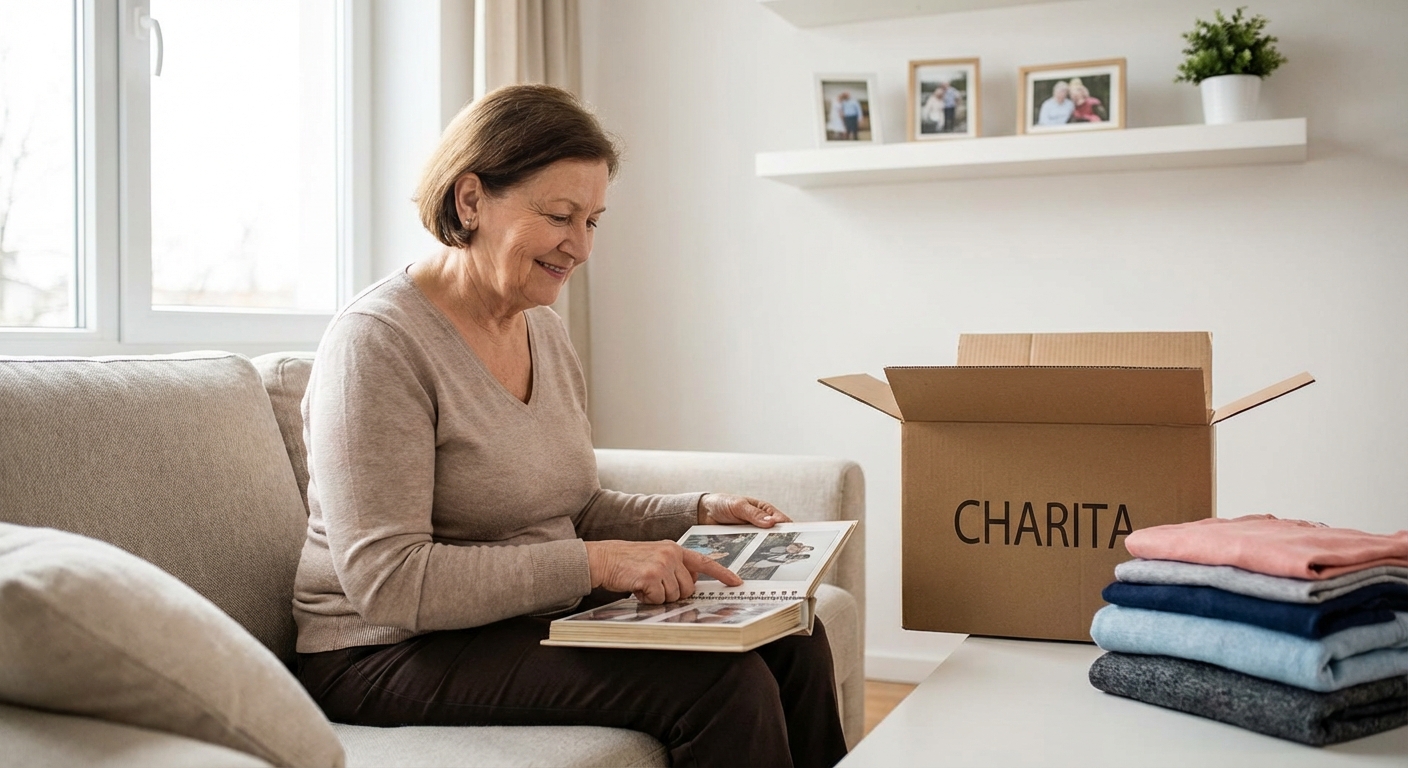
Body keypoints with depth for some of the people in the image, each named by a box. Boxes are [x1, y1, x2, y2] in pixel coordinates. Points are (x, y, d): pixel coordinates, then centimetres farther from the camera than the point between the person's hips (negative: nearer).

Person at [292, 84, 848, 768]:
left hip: (535, 619, 8)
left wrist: (695, 511, 4)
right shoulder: (377, 341, -17)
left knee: (792, 642, -9)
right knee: (726, 683, -22)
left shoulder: (544, 331, 9)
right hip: (394, 655, -7)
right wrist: (596, 562, -27)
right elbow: (387, 583, -23)